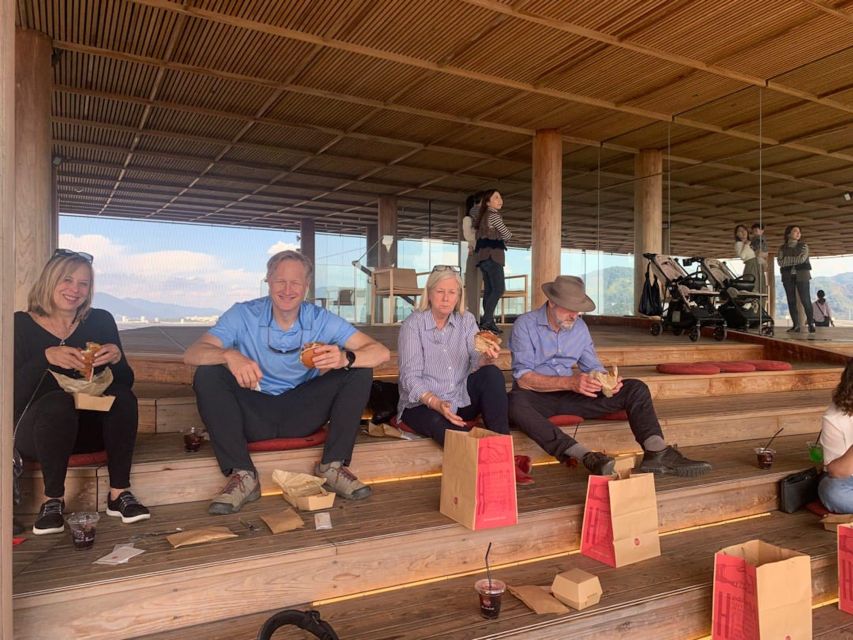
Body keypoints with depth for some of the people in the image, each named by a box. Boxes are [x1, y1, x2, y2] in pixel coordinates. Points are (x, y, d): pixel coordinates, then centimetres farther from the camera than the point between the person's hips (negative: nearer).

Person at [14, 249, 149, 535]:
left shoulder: (101, 321, 5)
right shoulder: (21, 324, 0)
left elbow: (126, 383, 3)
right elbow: (12, 392, -11)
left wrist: (117, 358, -18)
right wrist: (46, 358, -25)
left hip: (90, 428, 2)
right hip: (36, 431, -2)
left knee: (123, 398, -27)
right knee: (59, 401, -33)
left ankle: (119, 493, -21)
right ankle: (53, 499, -20)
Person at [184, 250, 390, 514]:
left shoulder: (321, 320, -6)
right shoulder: (243, 315, -7)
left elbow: (381, 352, -15)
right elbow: (191, 353, -19)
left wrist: (345, 358, -37)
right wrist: (229, 355, -41)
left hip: (303, 415, 1)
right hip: (254, 416, 0)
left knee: (360, 371, -15)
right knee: (207, 375, -25)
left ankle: (332, 466, -12)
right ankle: (242, 475, -22)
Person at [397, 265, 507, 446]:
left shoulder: (466, 320, 5)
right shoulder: (412, 325, -7)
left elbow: (476, 363, -5)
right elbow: (410, 377, -13)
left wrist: (487, 358, -30)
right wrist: (436, 403, -30)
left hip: (461, 400, 5)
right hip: (422, 404, -4)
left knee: (492, 373, -22)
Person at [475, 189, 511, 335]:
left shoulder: (484, 216, 21)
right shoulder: (494, 215, -5)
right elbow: (507, 235, -1)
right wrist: (508, 234, 21)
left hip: (484, 256, 10)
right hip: (492, 255, -10)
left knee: (489, 290, 5)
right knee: (499, 288, -16)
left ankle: (489, 322, 2)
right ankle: (486, 321, -22)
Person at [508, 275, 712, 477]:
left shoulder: (579, 327, 10)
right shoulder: (525, 324, -9)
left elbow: (593, 367, 14)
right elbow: (523, 379, -18)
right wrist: (570, 382, -30)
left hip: (568, 395, 6)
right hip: (536, 397, -5)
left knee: (636, 389, -6)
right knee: (515, 403, -42)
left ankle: (656, 452, -26)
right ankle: (585, 456, -48)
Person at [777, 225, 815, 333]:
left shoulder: (803, 246, 8)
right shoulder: (782, 248, 11)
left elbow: (802, 259, -8)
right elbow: (780, 262, -2)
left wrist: (787, 259, -3)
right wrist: (795, 260, -8)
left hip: (802, 275, -2)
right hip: (788, 277, 2)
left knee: (805, 300, -9)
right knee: (791, 301, -1)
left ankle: (811, 323, -7)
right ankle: (795, 325, 0)